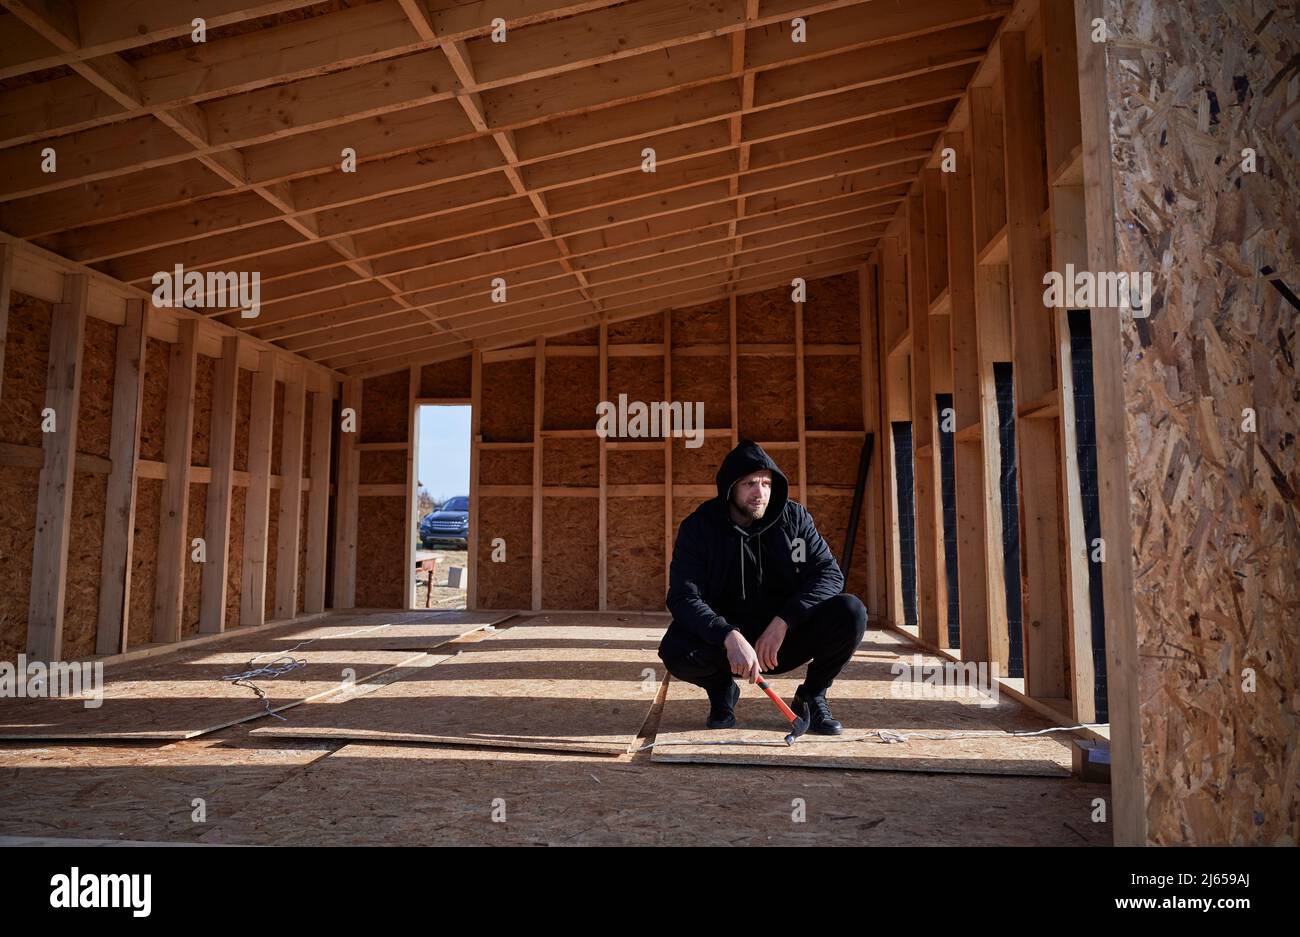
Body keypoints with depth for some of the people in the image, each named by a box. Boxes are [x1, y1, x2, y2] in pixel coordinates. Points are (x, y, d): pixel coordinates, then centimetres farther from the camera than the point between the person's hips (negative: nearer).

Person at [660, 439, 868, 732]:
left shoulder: (795, 517, -5)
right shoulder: (698, 527, -11)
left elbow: (829, 573, -12)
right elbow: (683, 597, -20)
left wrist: (783, 621, -26)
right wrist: (730, 637, -38)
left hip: (786, 638, 1)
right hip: (725, 639, -1)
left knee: (851, 611, -24)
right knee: (676, 650, -33)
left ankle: (811, 697, 2)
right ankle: (722, 691, 5)